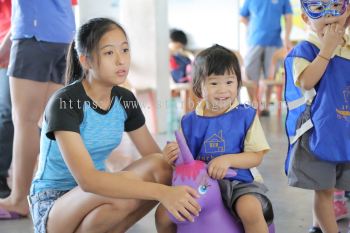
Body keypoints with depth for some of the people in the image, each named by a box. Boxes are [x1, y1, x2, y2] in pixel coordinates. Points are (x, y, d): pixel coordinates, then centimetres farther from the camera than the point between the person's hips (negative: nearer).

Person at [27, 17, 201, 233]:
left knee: (163, 169, -18)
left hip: (96, 193, 6)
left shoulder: (124, 100, -1)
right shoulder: (64, 103, -23)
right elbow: (86, 179, -34)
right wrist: (161, 191, -41)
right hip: (52, 207, -6)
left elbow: (157, 158, 0)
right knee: (122, 189, -35)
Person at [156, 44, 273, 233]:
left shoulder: (246, 115, -1)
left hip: (236, 182, -3)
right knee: (163, 215, -11)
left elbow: (256, 156, -5)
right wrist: (170, 156, -13)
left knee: (251, 209, -34)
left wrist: (228, 160, -21)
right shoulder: (189, 121, 6)